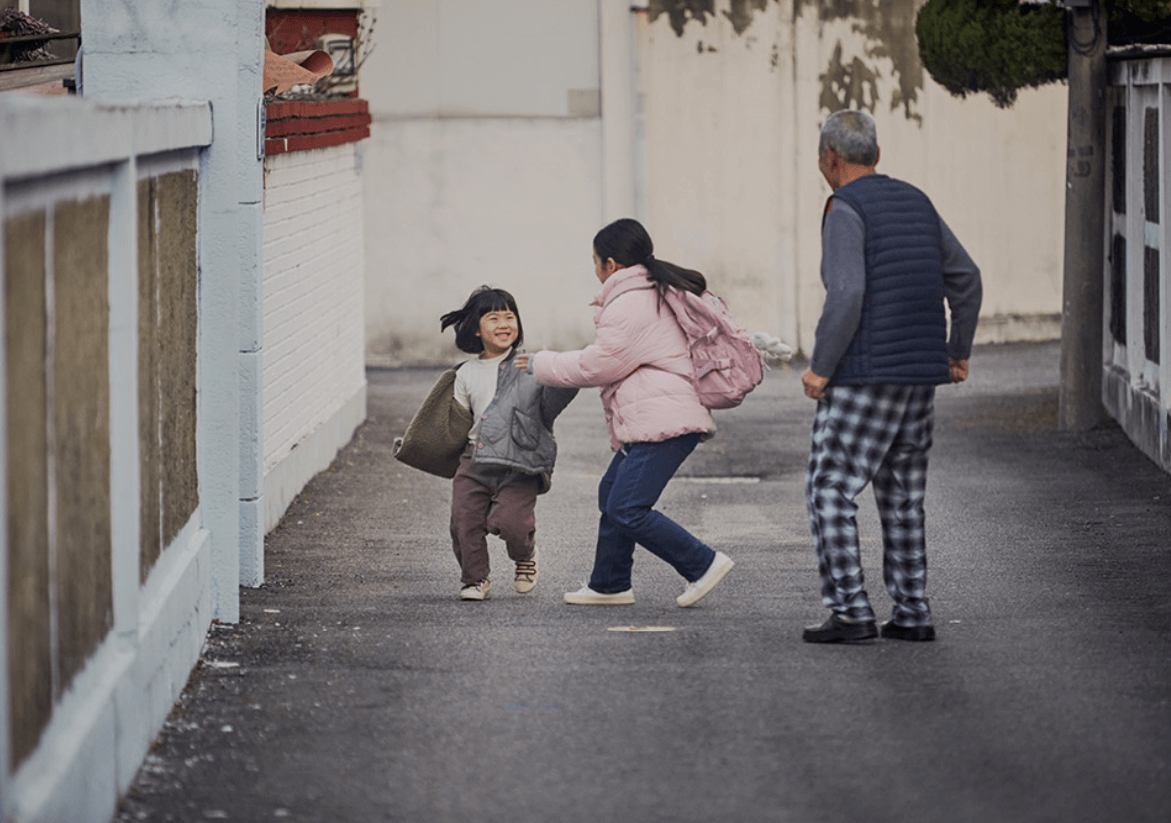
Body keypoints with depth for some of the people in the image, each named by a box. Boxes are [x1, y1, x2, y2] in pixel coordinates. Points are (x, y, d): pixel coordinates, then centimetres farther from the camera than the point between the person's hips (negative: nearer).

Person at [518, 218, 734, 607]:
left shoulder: (630, 306, -14)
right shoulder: (656, 292, 19)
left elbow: (596, 366, -10)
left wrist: (541, 364, 3)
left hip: (662, 424, -11)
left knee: (628, 510, -14)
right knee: (612, 492, 19)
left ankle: (703, 564, -11)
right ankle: (609, 585, 28)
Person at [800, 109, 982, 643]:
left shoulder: (845, 209, -11)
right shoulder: (914, 202, 14)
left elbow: (846, 295, -22)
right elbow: (965, 280, 18)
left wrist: (819, 368, -14)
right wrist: (957, 352, 26)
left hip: (864, 375, -8)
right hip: (919, 377, 8)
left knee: (829, 490, -2)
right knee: (902, 493, 15)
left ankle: (850, 612, -8)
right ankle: (912, 613, 13)